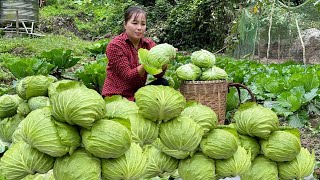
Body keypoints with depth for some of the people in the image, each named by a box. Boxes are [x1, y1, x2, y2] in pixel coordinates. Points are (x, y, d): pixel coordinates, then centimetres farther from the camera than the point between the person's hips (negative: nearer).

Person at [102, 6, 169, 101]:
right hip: (116, 96, -5)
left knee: (163, 83, -16)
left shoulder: (149, 44, 0)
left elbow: (158, 74, -10)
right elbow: (128, 76, -20)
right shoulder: (115, 45, -13)